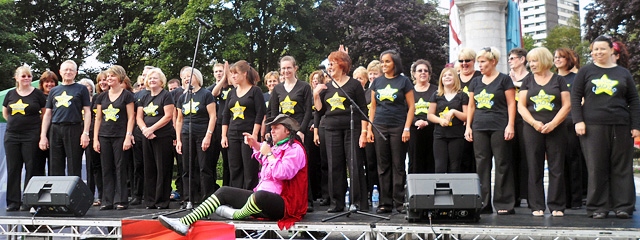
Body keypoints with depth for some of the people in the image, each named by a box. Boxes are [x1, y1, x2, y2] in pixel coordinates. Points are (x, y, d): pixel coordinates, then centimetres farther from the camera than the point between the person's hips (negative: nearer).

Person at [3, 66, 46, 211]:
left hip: (31, 136, -4)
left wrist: (33, 123, 3)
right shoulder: (10, 94, 10)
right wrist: (16, 123, 12)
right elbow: (5, 113, 22)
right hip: (12, 136, 4)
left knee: (31, 168, -3)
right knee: (13, 169, 4)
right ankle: (13, 202, 10)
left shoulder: (37, 94, 0)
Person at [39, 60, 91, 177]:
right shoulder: (54, 91, 17)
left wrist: (85, 133, -9)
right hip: (55, 131, 4)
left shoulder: (81, 89, 7)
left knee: (74, 169, -2)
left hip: (74, 130, -4)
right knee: (55, 168, 5)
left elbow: (87, 112, 1)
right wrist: (43, 135, 8)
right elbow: (47, 114, 16)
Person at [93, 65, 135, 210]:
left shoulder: (127, 95, 0)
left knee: (120, 169, -1)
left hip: (120, 137, -4)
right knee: (106, 170, 5)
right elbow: (98, 118, 13)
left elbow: (131, 117, -3)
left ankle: (121, 201, 5)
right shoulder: (102, 97, 12)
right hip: (104, 137, 4)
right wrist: (95, 139, 7)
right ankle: (107, 201, 10)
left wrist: (128, 137, -11)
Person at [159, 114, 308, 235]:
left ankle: (236, 214, -10)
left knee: (260, 195, -43)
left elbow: (283, 173, -24)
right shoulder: (276, 146, 20)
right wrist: (256, 146, 27)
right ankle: (185, 223, -7)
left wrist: (269, 154, -14)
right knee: (224, 192, 5)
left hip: (283, 203, -10)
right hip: (262, 198, 10)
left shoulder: (295, 149, -9)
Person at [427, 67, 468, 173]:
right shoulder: (436, 96, 11)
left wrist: (454, 111, -13)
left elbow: (467, 117, 2)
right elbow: (430, 115, 8)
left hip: (456, 136, -1)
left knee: (454, 168, 2)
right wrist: (440, 120, -12)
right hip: (439, 135, 1)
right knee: (440, 167, -4)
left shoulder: (463, 96, 6)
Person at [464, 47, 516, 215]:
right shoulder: (475, 82, 15)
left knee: (502, 165, -3)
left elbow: (511, 103, -1)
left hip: (499, 128, -5)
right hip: (479, 128, 5)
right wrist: (468, 127, 9)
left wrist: (510, 125, -10)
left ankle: (504, 204, 2)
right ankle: (483, 204, 10)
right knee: (481, 165, 5)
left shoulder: (504, 79, 2)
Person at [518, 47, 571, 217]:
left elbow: (566, 105, 1)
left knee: (556, 168, 0)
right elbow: (521, 106, 4)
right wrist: (534, 123, -10)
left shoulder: (558, 80, 7)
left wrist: (553, 123, -12)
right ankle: (537, 206, 7)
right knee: (534, 168, 1)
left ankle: (557, 206, 7)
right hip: (532, 130, 1)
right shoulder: (528, 81, 11)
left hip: (556, 130, -1)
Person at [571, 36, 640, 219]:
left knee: (622, 167, 3)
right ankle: (597, 207, 6)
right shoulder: (586, 72, 8)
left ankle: (623, 206, 10)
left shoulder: (623, 73, 12)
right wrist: (578, 121, -7)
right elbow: (575, 97, 4)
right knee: (596, 168, 0)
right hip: (593, 126, -1)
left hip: (620, 126, 2)